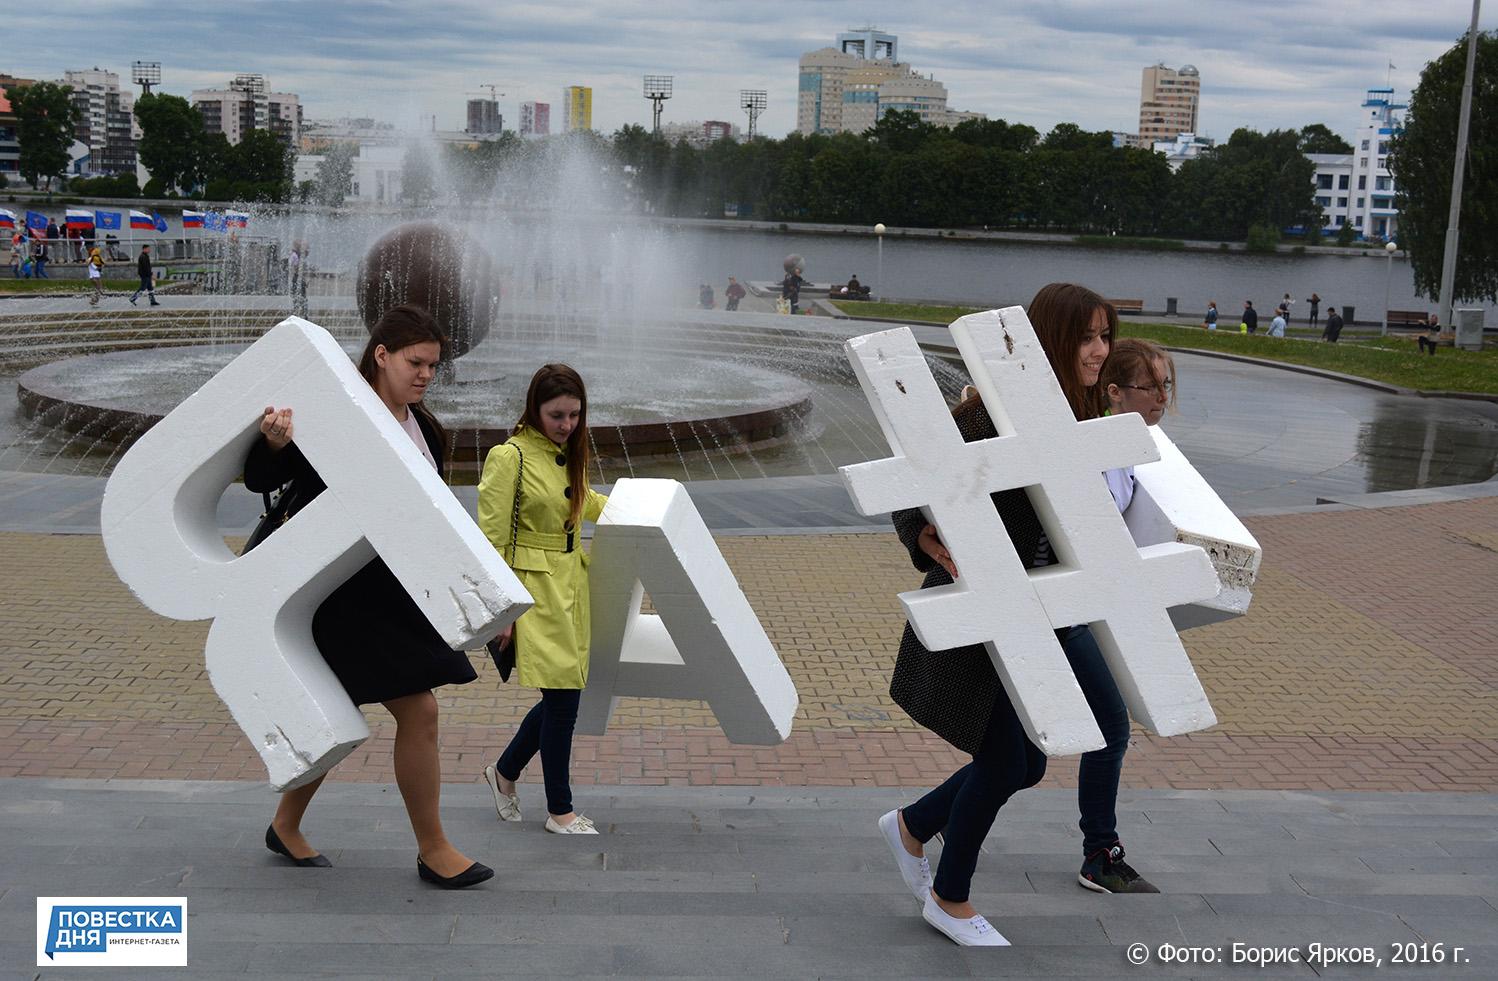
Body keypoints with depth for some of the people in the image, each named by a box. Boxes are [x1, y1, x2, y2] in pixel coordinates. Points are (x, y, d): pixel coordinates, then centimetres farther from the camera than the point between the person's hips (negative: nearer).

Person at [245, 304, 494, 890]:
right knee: (418, 712, -7)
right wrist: (274, 444, -33)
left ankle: (286, 827, 33)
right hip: (350, 592, -8)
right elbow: (261, 480, -11)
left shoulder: (421, 427, 10)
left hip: (398, 587, 8)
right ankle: (433, 850, 7)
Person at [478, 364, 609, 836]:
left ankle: (504, 772, 30)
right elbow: (492, 539, -14)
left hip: (571, 584, 8)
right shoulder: (509, 457, -13)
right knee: (563, 695, -7)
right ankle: (560, 811, 8)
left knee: (564, 694, 8)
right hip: (533, 589, -8)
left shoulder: (568, 453, 10)